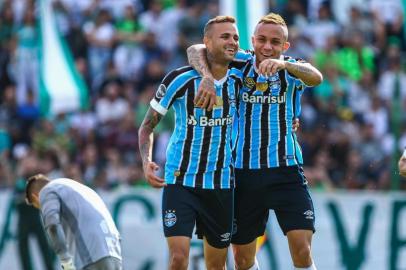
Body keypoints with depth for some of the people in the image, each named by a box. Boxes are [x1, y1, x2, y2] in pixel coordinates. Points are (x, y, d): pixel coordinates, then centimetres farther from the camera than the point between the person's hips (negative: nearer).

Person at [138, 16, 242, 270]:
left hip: (221, 185, 4)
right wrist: (147, 161, -16)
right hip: (180, 182, -4)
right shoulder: (180, 79, -10)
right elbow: (147, 126, 0)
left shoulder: (239, 80, 2)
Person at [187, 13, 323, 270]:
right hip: (243, 170, 2)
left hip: (285, 169, -2)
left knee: (302, 249, -16)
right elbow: (196, 50, -6)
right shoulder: (240, 63, 3)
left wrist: (283, 64, -42)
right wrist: (207, 76, -27)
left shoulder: (292, 68, 0)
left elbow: (316, 77, -22)